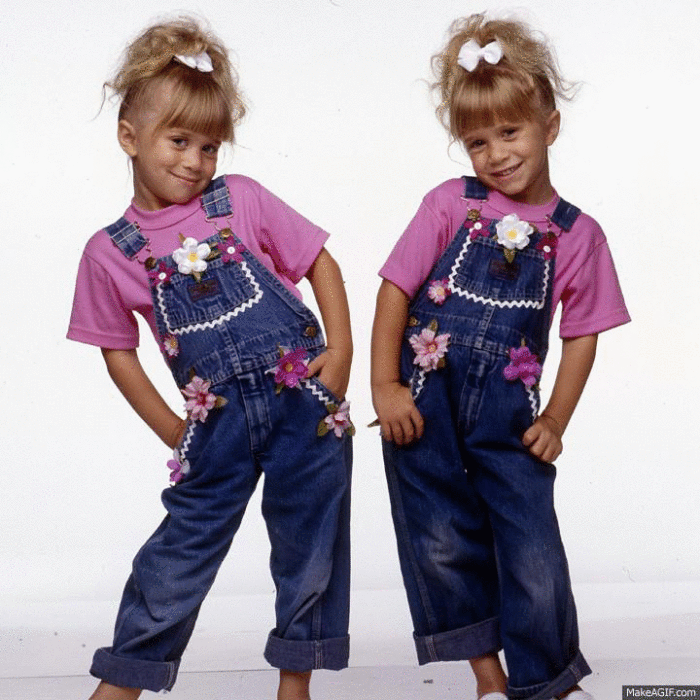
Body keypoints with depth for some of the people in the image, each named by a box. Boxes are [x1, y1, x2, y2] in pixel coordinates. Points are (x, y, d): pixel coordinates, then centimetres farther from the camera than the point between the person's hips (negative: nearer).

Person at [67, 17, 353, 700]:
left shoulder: (241, 200, -2)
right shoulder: (109, 252, 0)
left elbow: (320, 261, 4)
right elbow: (117, 350, 7)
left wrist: (342, 349, -5)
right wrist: (171, 429, 4)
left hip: (305, 399, 0)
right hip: (220, 418, 0)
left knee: (309, 542, 8)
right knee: (186, 542, 5)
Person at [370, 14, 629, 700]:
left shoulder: (577, 234, 2)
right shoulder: (450, 205, -1)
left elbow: (581, 334, 6)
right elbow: (396, 289, -2)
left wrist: (555, 420, -1)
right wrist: (384, 386, -8)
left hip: (507, 411, 0)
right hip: (425, 402, 0)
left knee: (534, 555, 0)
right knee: (444, 546, 6)